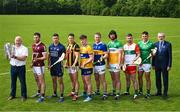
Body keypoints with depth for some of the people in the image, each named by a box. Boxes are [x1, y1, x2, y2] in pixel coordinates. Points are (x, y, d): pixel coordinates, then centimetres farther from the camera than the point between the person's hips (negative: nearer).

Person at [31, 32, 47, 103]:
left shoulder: (42, 46, -14)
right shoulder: (33, 45, 11)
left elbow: (45, 57, -16)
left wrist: (37, 59, -29)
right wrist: (32, 62, 13)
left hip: (40, 66, -8)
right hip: (34, 65, 8)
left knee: (41, 81, -5)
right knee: (37, 80, 20)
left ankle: (42, 97, -3)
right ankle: (39, 93, 36)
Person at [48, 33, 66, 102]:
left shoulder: (62, 47, -9)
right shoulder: (50, 46, 8)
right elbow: (49, 56, 15)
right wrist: (49, 64, 8)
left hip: (59, 65, -6)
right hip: (52, 66, 6)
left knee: (60, 81, -3)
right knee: (53, 80, 15)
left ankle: (61, 96, 2)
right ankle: (55, 94, 29)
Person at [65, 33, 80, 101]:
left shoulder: (76, 46, -12)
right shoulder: (68, 45, 14)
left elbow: (77, 56, -17)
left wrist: (74, 64, -27)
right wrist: (66, 63, 17)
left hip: (74, 65, -8)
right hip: (69, 65, 8)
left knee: (75, 80, -6)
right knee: (72, 80, 17)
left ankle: (76, 95, -4)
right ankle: (73, 92, 30)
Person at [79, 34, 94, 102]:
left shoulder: (88, 48, -13)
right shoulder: (81, 48, 11)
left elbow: (91, 58, -18)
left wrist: (85, 63, -19)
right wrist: (80, 64, 8)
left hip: (88, 67, -8)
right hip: (82, 67, 8)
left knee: (88, 82, -3)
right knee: (84, 82, 18)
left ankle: (89, 96, 3)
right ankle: (85, 93, 32)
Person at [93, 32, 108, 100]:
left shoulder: (103, 45, -10)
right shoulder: (94, 45, 11)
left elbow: (106, 55, -13)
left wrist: (103, 57, -30)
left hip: (101, 64, -7)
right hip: (95, 64, 7)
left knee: (102, 80, -4)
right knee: (96, 79, 16)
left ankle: (105, 94, 0)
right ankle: (97, 91, 31)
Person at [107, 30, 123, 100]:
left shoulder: (118, 43, -7)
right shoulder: (109, 44, 13)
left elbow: (120, 54, -10)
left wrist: (119, 64, -15)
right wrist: (108, 63, 11)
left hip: (116, 63, -6)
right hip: (110, 64, 6)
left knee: (117, 79, -5)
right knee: (113, 79, 13)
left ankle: (118, 94, -3)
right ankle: (114, 92, 22)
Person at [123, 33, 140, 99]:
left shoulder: (135, 45, -3)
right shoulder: (124, 46, 14)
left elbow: (138, 54, -6)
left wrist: (134, 59, -23)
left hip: (132, 65, -5)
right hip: (126, 65, 5)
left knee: (133, 79, -6)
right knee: (127, 79, 14)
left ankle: (136, 93, -4)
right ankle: (127, 91, 24)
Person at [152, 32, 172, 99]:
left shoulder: (168, 44, -5)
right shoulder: (155, 44, 5)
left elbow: (170, 55, -6)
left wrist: (169, 65, -10)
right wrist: (153, 64, 5)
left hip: (164, 65, -3)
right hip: (157, 65, 3)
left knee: (165, 79, 3)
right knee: (157, 79, 10)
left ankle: (165, 93, 12)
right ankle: (159, 92, 23)